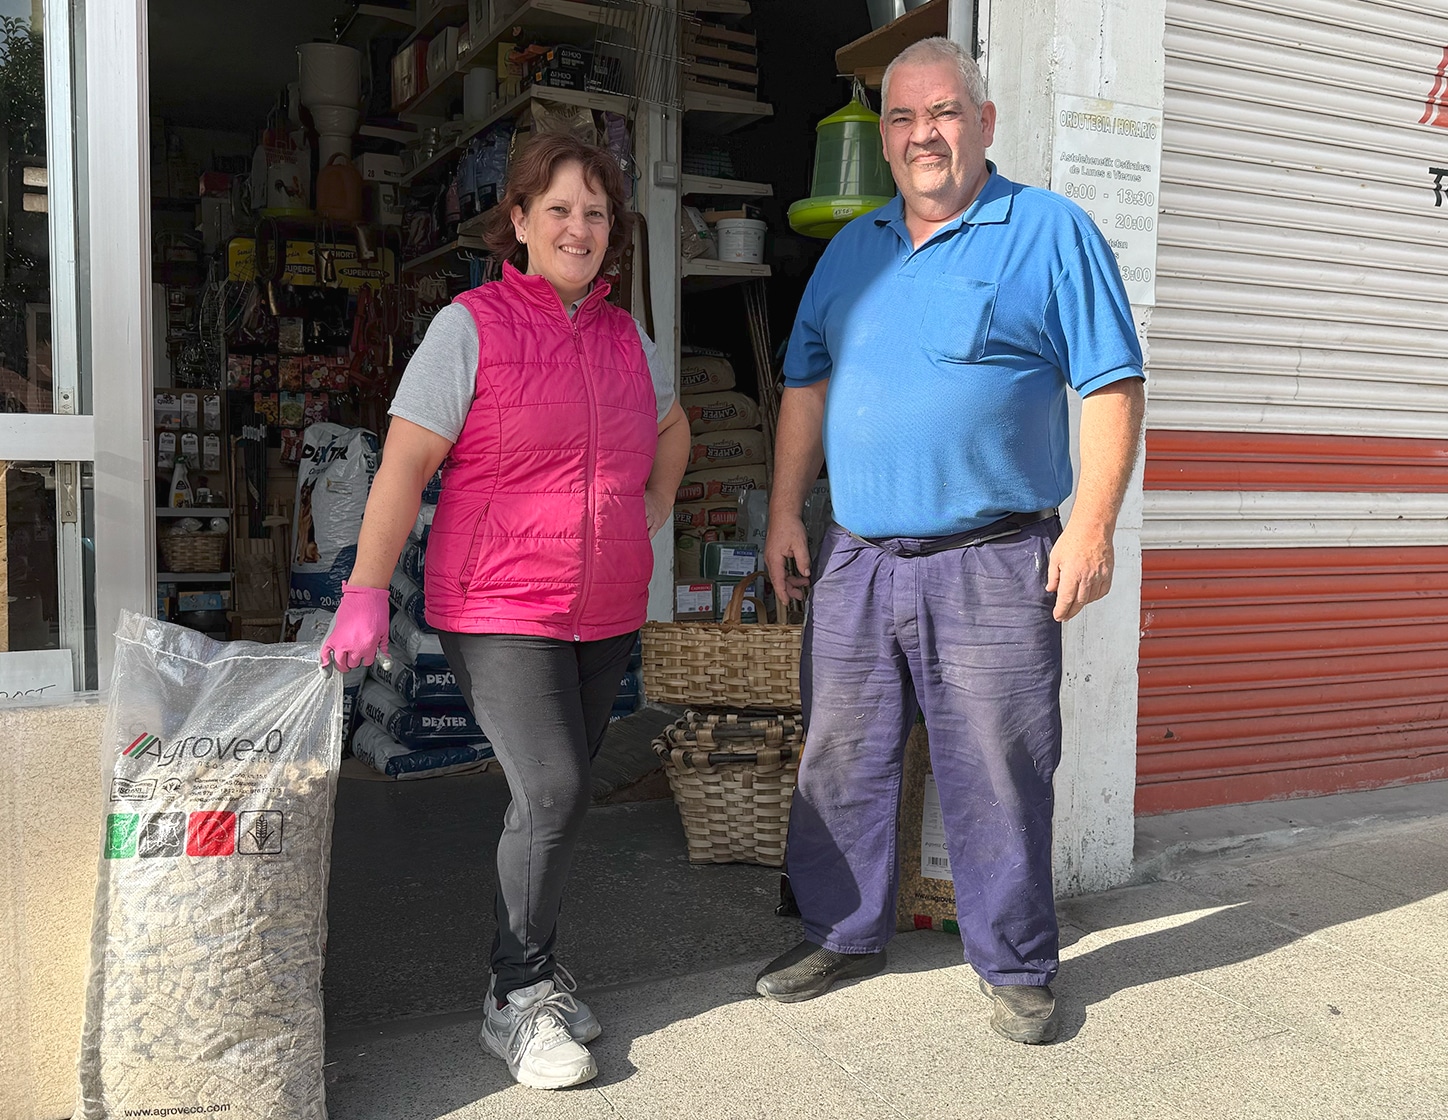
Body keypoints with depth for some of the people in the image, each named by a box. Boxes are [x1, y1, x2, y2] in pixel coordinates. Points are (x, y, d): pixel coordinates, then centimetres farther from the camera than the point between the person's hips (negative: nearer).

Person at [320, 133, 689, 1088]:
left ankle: (531, 980, 29)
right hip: (500, 610, -5)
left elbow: (671, 426, 31)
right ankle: (520, 996, 5)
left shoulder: (627, 337, 11)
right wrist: (367, 591, -16)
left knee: (558, 797, 12)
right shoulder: (471, 327, -6)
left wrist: (654, 510, 16)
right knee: (552, 791, -15)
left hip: (608, 613, 6)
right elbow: (405, 464, -10)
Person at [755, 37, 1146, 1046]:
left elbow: (1112, 387, -4)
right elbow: (807, 387, 18)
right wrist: (786, 511, 9)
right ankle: (844, 934, 30)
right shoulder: (852, 250, 16)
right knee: (840, 765, 12)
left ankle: (1016, 965, 22)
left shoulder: (1052, 232, 0)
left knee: (998, 778, 3)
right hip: (853, 562, 5)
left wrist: (1091, 525, -13)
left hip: (993, 570, -4)